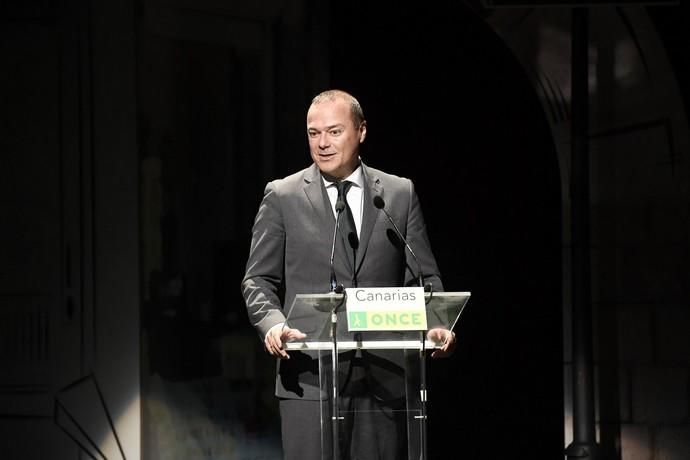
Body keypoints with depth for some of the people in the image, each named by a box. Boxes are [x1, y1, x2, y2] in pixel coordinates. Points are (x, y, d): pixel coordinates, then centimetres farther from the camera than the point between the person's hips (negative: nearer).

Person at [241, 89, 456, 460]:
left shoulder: (400, 194, 11)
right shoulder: (281, 197, 6)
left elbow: (423, 278, 10)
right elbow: (259, 279, 5)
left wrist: (437, 325, -10)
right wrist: (273, 324, -16)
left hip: (383, 378, 2)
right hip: (310, 376, -2)